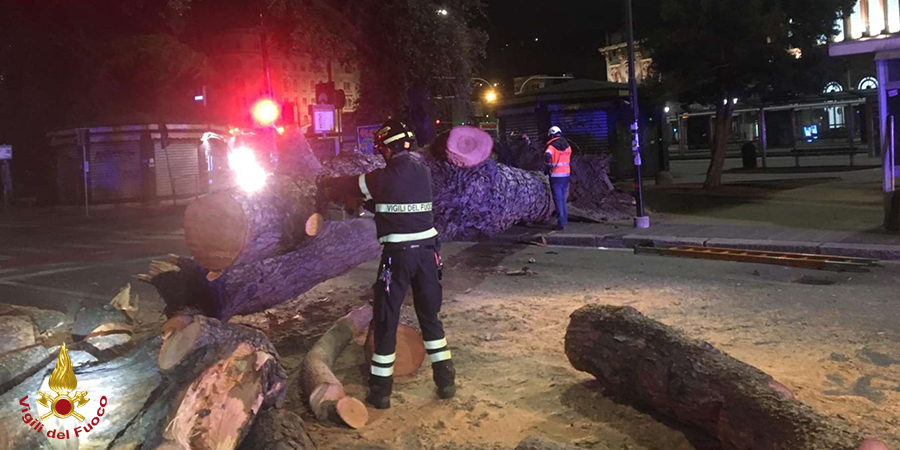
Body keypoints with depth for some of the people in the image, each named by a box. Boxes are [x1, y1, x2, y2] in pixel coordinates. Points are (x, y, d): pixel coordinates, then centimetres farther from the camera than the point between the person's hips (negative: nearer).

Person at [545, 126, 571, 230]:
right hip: (566, 175, 6)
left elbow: (547, 156, -29)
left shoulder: (552, 146, -11)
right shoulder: (567, 145, 8)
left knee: (558, 200, -1)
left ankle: (561, 223, -2)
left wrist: (549, 168, -16)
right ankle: (565, 220, 26)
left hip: (556, 176, -6)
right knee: (563, 199, 19)